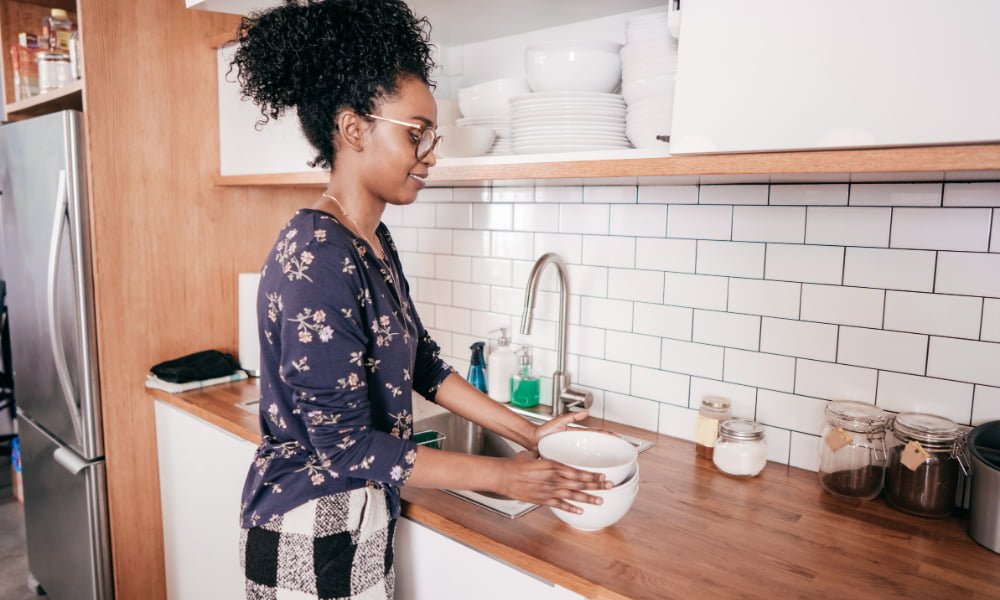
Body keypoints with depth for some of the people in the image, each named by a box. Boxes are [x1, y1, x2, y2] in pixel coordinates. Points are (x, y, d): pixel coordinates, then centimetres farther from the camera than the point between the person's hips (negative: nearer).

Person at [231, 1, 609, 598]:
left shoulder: (374, 242, 3)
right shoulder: (317, 257, -25)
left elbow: (420, 361, 9)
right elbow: (346, 443, -25)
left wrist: (527, 431, 7)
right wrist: (501, 475, -18)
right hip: (312, 532, -8)